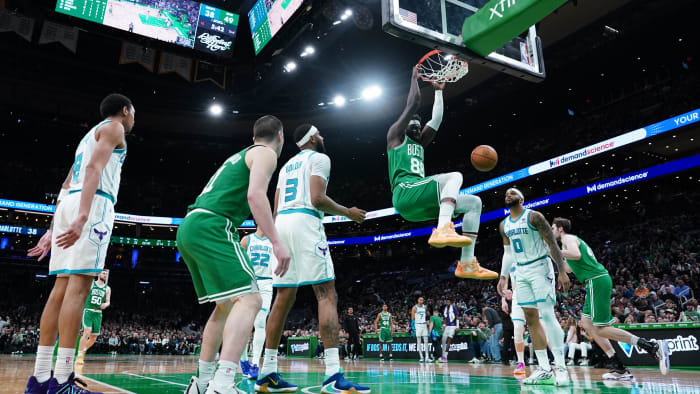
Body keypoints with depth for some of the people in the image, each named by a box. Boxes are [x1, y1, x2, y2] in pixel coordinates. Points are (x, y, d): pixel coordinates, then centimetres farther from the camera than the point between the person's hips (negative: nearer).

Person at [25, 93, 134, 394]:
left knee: (62, 288, 5)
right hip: (93, 204, -9)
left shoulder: (90, 134, 32)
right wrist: (82, 217, -24)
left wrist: (51, 230, 23)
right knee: (78, 285, -14)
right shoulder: (113, 127, 6)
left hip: (67, 204, 9)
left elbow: (67, 185, 26)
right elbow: (94, 168, -12)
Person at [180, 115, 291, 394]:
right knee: (249, 300, -15)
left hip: (188, 228, 10)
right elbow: (255, 194, -14)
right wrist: (276, 242, -20)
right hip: (210, 227, -9)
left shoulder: (239, 156, 31)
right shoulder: (265, 153, 4)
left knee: (226, 305, 17)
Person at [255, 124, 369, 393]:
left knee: (284, 298, 9)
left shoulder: (287, 165, 28)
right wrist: (347, 212, 3)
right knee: (327, 295, -11)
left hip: (281, 223, 8)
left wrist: (279, 240, 28)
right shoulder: (319, 158, 4)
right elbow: (317, 198, -11)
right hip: (305, 222, -8)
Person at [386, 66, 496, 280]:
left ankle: (467, 264, -6)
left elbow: (436, 119, 32)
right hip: (405, 193, -9)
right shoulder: (395, 136, 10)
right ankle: (443, 229, -47)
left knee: (474, 203, 6)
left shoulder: (419, 144, 32)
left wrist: (438, 91, 37)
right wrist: (414, 78, 19)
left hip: (419, 204, 9)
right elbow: (413, 103, 6)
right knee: (455, 176, -24)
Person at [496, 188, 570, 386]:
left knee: (547, 315, -14)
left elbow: (552, 244, -11)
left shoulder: (534, 217, -8)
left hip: (540, 268, -7)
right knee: (531, 319, 3)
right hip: (521, 272, 7)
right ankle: (545, 370, 6)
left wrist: (562, 271, -17)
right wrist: (503, 276, 13)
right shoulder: (504, 225, 12)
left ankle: (561, 367, -7)